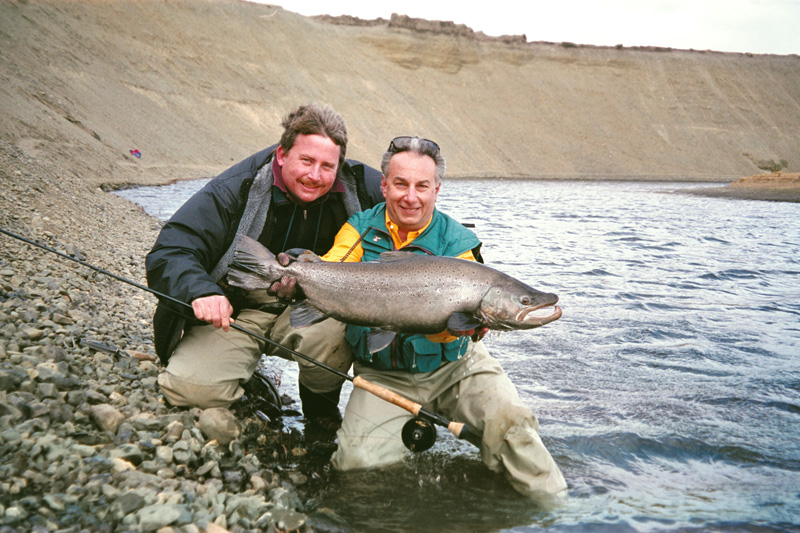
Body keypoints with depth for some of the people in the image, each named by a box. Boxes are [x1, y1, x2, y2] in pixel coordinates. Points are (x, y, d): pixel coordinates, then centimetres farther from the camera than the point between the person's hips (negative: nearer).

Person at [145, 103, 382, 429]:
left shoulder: (357, 187, -9)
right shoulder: (234, 191, -17)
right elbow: (169, 254, -21)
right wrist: (200, 290, -44)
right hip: (234, 312, -1)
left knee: (333, 333, -33)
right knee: (190, 387, -26)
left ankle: (321, 402, 2)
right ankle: (244, 382, 13)